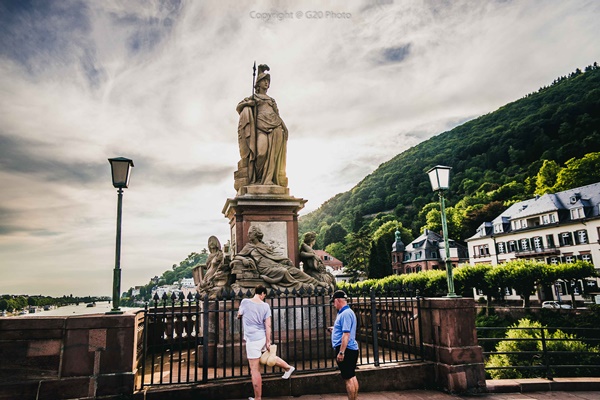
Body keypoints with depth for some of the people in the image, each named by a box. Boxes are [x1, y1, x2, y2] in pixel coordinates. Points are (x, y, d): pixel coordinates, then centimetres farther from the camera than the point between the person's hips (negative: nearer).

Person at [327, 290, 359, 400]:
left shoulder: (345, 313, -18)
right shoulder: (346, 312, 14)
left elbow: (346, 334, -25)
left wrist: (341, 352, -25)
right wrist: (334, 329, 18)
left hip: (346, 349, -11)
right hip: (351, 349, 11)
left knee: (348, 378, -4)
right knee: (352, 376, 15)